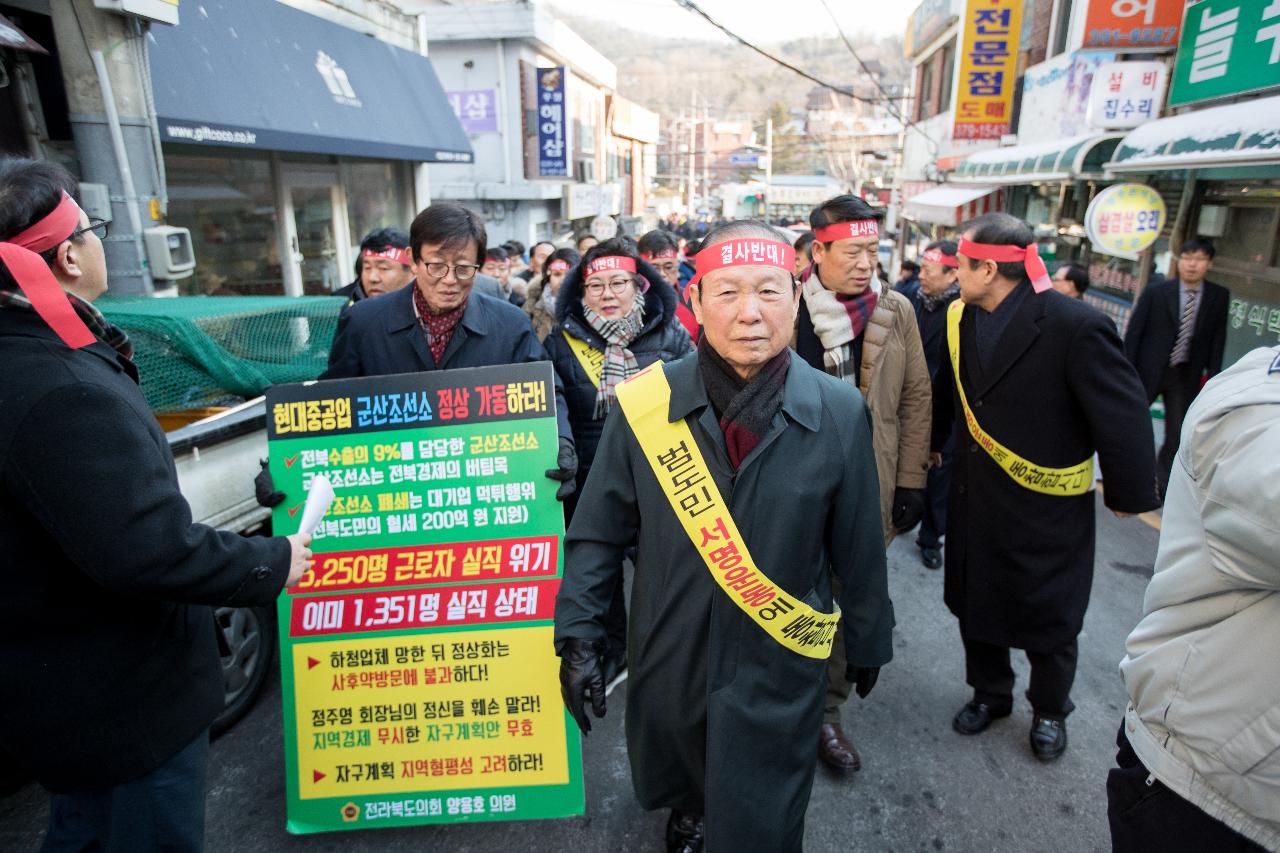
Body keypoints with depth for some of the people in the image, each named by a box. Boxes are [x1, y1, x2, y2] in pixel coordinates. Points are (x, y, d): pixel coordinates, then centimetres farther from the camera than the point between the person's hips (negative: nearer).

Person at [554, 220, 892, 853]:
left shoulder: (839, 412, -12)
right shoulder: (645, 403, -15)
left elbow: (859, 545, -2)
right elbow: (598, 531, -7)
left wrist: (869, 642, 9)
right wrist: (578, 634, -9)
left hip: (779, 665, -1)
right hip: (668, 658, 2)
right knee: (675, 779, 29)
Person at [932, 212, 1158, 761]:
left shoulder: (1075, 326, -23)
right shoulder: (961, 318, -4)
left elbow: (1123, 416, -17)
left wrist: (1128, 494, -9)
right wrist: (932, 442, 21)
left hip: (1046, 506, -5)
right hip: (974, 498, 6)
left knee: (1048, 617, 15)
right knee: (974, 603, 19)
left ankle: (1049, 710, 43)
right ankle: (990, 693, 45)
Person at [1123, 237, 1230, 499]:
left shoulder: (1219, 296, -1)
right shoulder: (1156, 291, -9)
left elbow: (1217, 339, 3)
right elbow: (1133, 332, -7)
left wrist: (1212, 376, -2)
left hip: (1186, 376, 2)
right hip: (1149, 370, -2)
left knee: (1177, 435, 5)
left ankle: (1163, 484, 20)